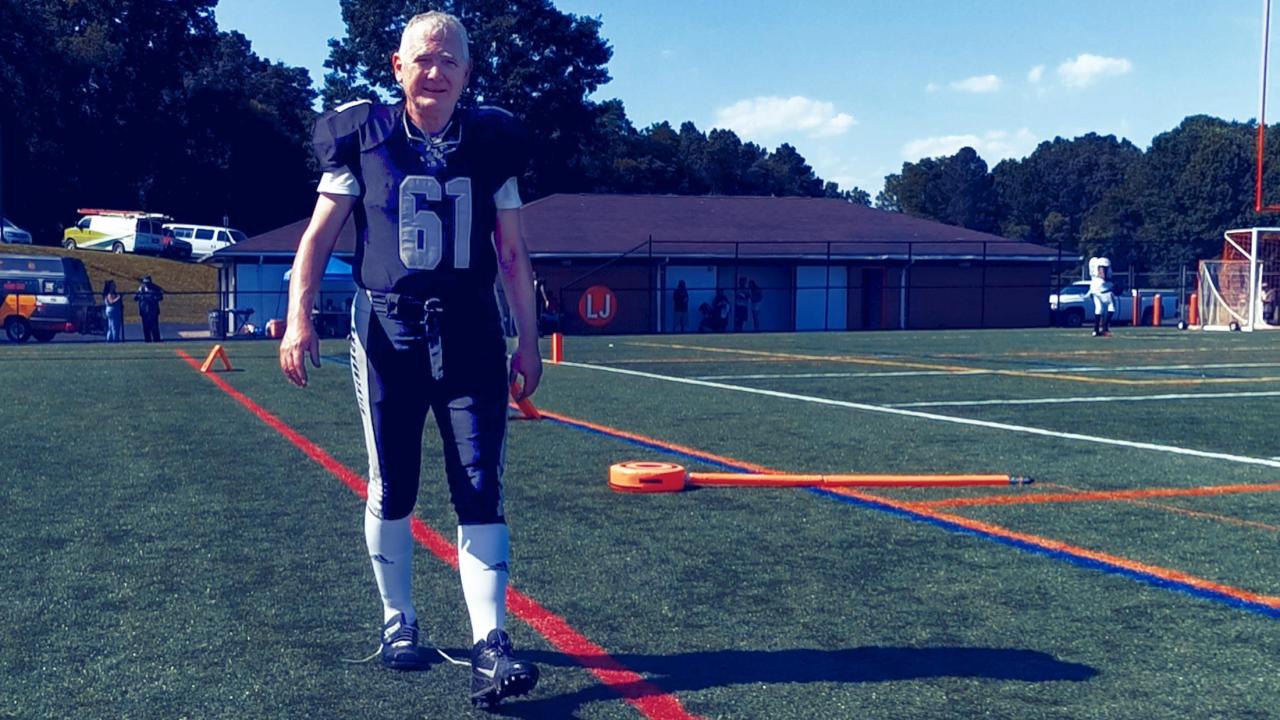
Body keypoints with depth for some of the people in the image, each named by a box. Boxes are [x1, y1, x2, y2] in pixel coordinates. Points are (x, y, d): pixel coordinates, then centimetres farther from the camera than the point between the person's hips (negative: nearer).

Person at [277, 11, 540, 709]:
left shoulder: (491, 142, 5)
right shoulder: (362, 137, 0)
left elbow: (512, 253, 10)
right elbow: (319, 234, 2)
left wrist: (529, 338, 9)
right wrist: (299, 316, -10)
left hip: (470, 334, 1)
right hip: (387, 332, -1)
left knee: (480, 491, -6)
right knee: (391, 492, 8)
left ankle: (490, 647, -4)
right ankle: (397, 624, 26)